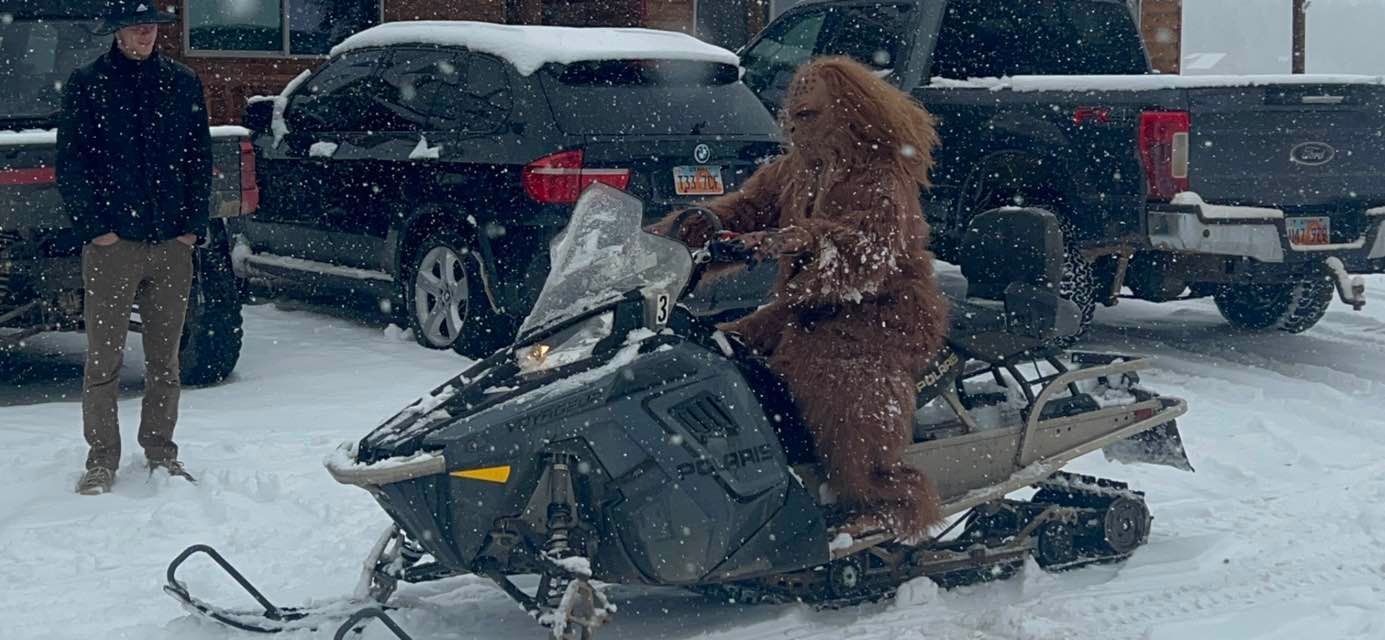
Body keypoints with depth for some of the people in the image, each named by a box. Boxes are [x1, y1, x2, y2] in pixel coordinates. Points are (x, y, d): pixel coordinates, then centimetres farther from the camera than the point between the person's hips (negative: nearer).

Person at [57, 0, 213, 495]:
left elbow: (199, 159, 11)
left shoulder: (183, 84, 10)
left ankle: (160, 450, 19)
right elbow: (71, 162, -1)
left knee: (165, 358, 9)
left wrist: (193, 226, 1)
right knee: (104, 358, -2)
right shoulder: (87, 85, 2)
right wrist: (96, 228, -9)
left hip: (173, 245, 3)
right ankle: (102, 460, 5)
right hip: (112, 244, -3)